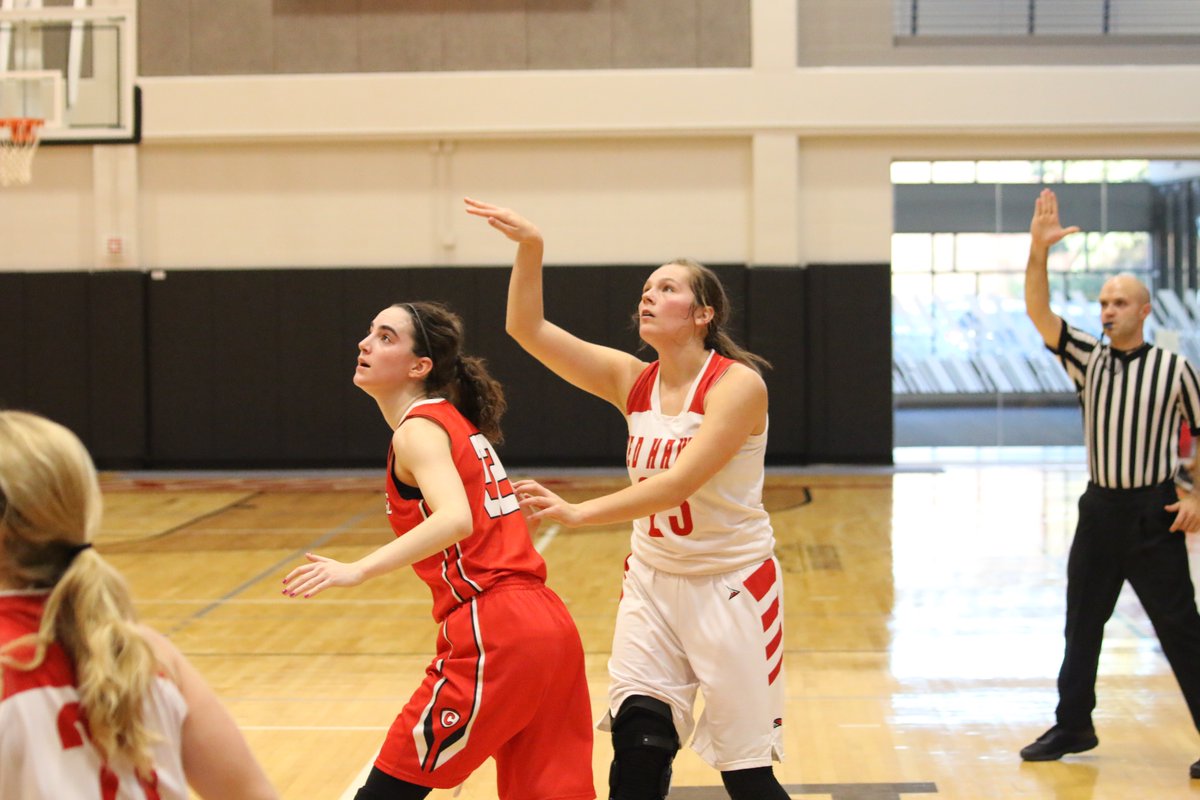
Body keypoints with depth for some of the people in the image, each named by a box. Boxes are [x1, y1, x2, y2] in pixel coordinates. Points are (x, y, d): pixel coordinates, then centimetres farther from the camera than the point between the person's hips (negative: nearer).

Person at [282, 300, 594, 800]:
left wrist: (356, 571, -31)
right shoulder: (455, 422, 20)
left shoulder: (419, 429, -7)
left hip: (493, 636, -9)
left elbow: (456, 519, -25)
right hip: (551, 627, 9)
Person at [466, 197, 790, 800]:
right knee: (637, 745, -7)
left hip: (731, 585, -5)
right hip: (653, 579, 5)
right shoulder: (632, 381, 0)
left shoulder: (737, 384, -17)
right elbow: (528, 329, -4)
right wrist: (530, 248, -17)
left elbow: (677, 484, -29)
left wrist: (576, 513, -36)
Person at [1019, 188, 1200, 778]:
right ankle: (1073, 726, 25)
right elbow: (1039, 313, -7)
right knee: (1081, 625, 12)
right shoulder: (1088, 359, 4)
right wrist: (1038, 251, -20)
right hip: (1100, 509, 4)